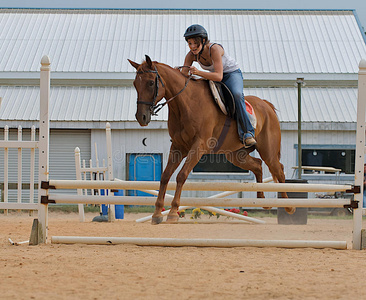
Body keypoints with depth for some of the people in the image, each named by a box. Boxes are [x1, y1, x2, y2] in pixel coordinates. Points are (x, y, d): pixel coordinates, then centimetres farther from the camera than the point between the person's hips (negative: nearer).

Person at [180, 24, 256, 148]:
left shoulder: (214, 49, -33)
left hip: (232, 73, -6)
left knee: (236, 94, -35)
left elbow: (218, 76, -39)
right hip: (214, 77, 7)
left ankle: (246, 132, -35)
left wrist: (198, 72, -51)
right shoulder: (191, 55, -15)